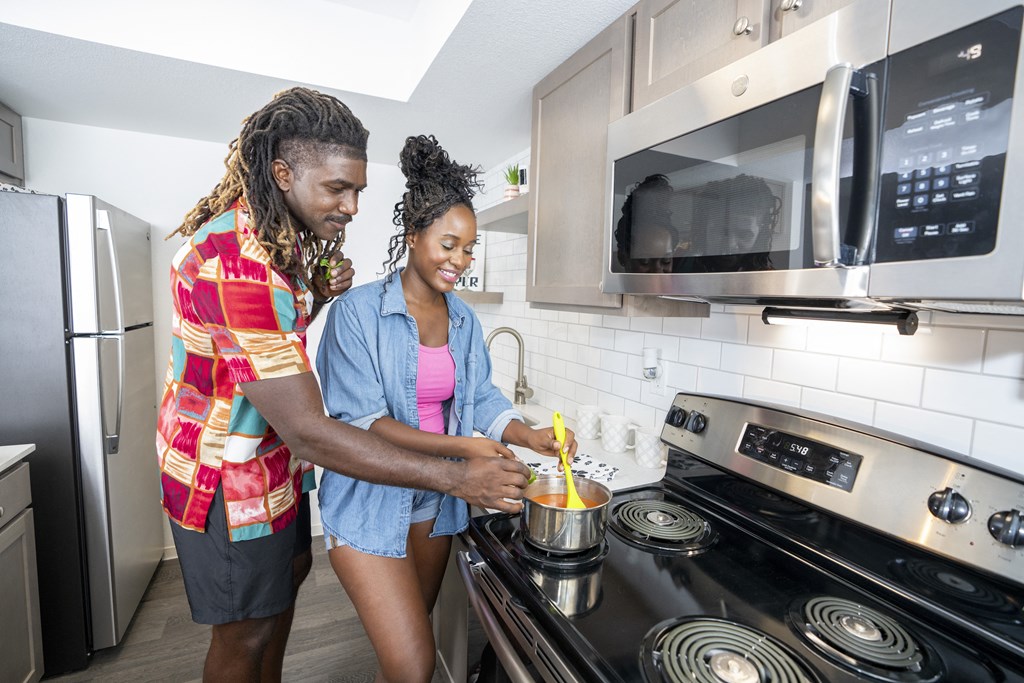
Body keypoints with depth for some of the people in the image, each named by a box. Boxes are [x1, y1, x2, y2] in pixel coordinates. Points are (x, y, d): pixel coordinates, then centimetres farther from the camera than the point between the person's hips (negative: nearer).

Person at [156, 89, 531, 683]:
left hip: (273, 455, 10)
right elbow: (307, 430, -37)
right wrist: (456, 478, -37)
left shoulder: (283, 237, -1)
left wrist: (317, 293, -9)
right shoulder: (235, 260, -33)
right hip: (227, 472, -9)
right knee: (246, 633, 9)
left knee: (291, 568, 25)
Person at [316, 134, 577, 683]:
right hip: (370, 505, -5)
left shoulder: (464, 320, 3)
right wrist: (458, 447, -28)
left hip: (435, 502, 6)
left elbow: (483, 397, 3)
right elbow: (360, 420, -19)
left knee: (411, 636, 24)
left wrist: (530, 436, -15)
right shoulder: (358, 311, -15)